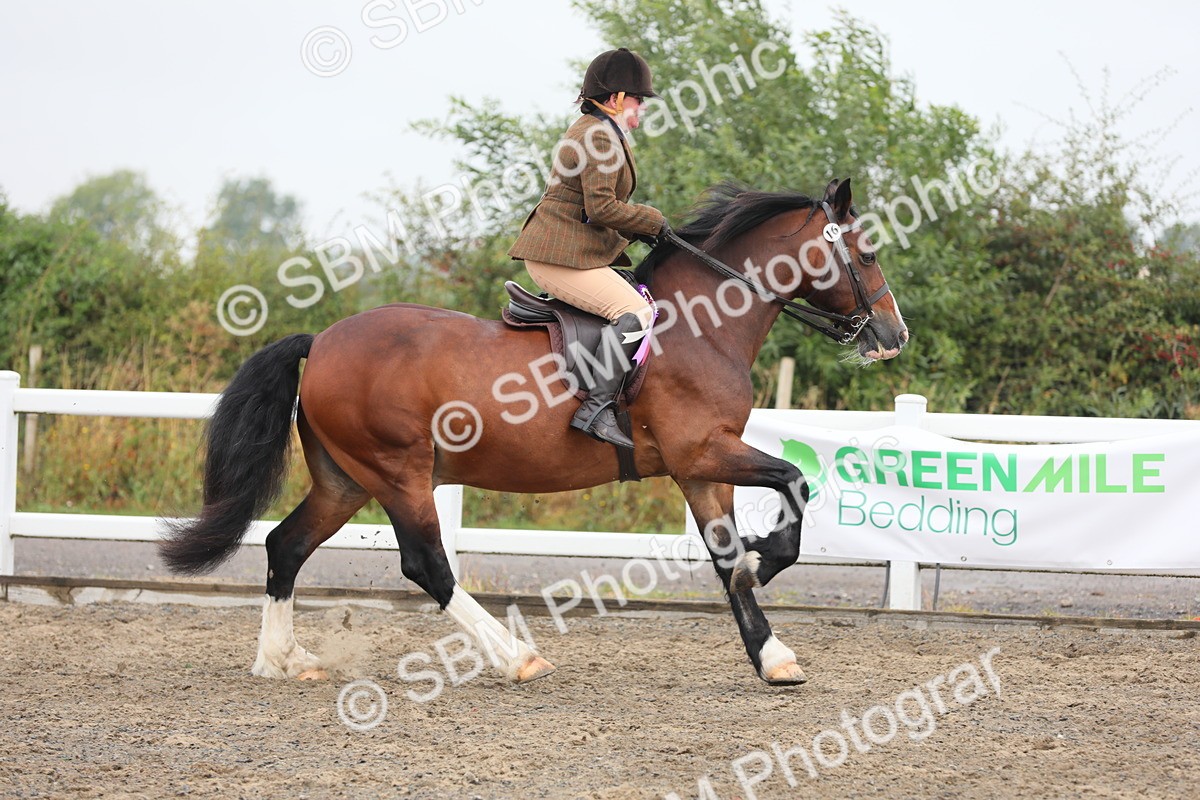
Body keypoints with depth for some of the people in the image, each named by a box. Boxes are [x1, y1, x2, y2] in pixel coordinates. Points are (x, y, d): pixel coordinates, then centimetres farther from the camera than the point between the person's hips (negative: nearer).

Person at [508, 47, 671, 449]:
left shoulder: (590, 131, 21)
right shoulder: (601, 137, -13)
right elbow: (601, 207, -21)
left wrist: (636, 228, 14)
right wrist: (652, 221, -8)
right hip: (561, 257, -11)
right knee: (634, 312, -23)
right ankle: (596, 409, -30)